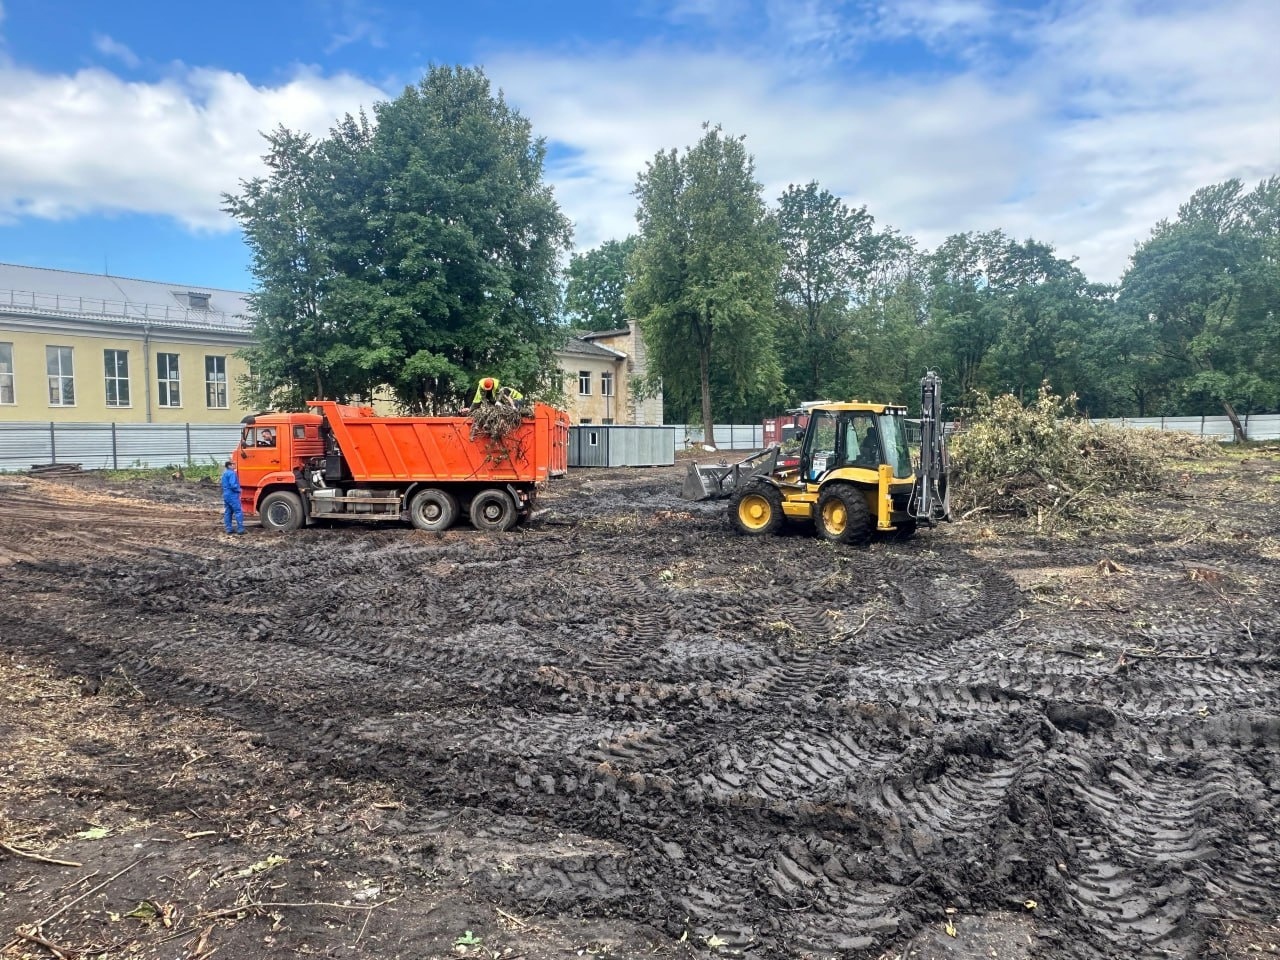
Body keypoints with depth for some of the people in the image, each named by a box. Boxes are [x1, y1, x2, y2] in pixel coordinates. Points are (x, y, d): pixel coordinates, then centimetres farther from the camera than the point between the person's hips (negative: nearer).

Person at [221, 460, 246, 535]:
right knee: (238, 512, -7)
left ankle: (229, 529, 11)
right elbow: (233, 485, -23)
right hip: (232, 496, -10)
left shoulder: (225, 473, 16)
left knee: (228, 512, 9)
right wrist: (239, 489, -8)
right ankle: (240, 529, -10)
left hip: (226, 495, 10)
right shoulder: (232, 473, -15)